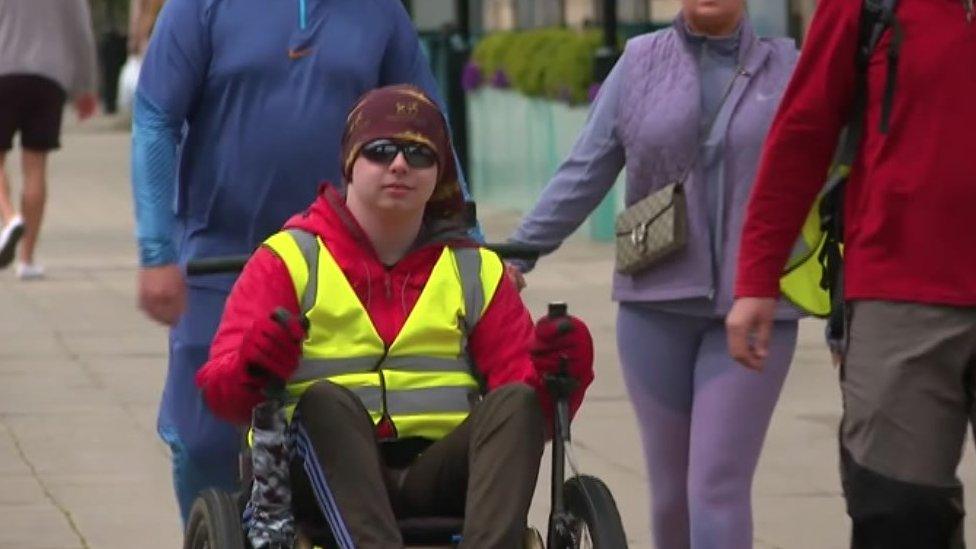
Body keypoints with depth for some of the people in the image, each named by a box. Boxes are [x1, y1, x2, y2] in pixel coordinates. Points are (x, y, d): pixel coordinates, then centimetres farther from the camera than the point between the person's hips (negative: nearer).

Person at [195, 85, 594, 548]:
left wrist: (552, 371, -13)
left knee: (515, 401, -24)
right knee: (327, 400, -33)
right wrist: (254, 367, -26)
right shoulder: (291, 259, 11)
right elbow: (221, 389, -1)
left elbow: (517, 376, 11)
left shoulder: (474, 270, 20)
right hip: (323, 474, -2)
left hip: (440, 472, 2)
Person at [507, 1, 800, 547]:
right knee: (671, 490, 7)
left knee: (717, 487, -11)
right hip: (657, 303, 2)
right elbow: (583, 175, 7)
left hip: (749, 312, -2)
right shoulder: (641, 64, 6)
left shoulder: (786, 70, 5)